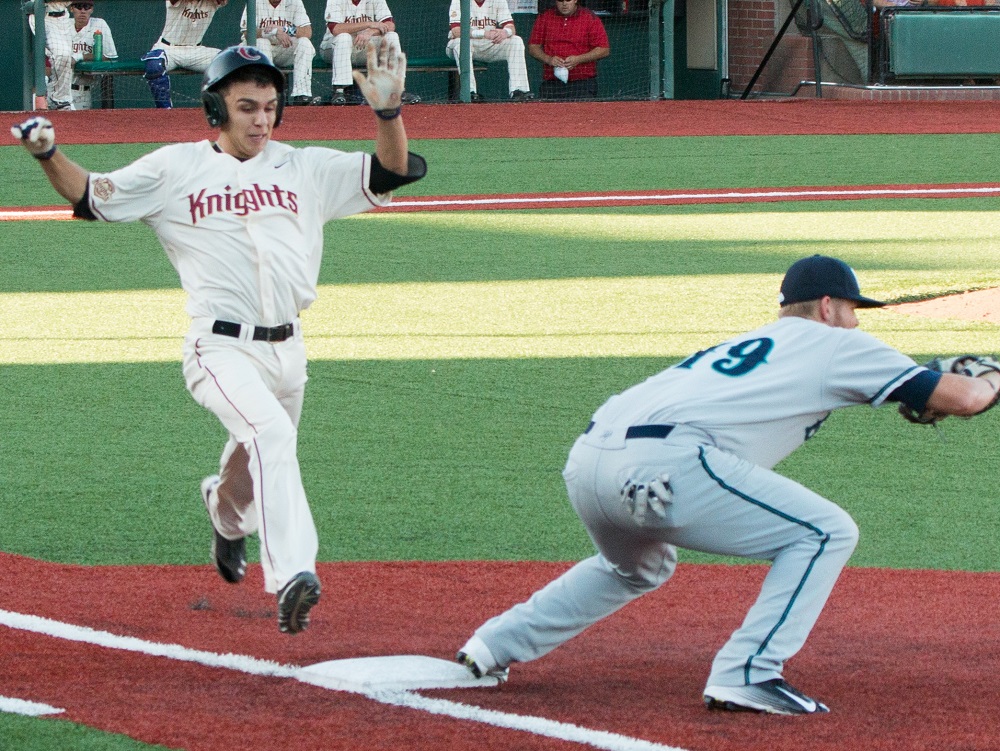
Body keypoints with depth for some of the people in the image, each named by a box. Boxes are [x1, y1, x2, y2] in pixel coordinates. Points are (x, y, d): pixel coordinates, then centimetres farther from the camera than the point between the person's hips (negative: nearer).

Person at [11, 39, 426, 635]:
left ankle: (228, 516, 57)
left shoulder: (306, 168, 10)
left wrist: (387, 110, -13)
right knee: (270, 431, -30)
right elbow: (91, 198, 5)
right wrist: (48, 153, -14)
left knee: (259, 461, 19)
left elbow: (395, 173, 4)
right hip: (221, 348, -5)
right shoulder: (176, 168, 5)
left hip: (286, 349, 5)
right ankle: (292, 576, -40)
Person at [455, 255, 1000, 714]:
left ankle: (493, 647, 34)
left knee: (639, 568, 39)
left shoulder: (747, 343, 34)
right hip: (659, 465, -8)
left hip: (584, 463, 8)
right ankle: (747, 674, -6)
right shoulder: (835, 344, 14)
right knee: (826, 532, 2)